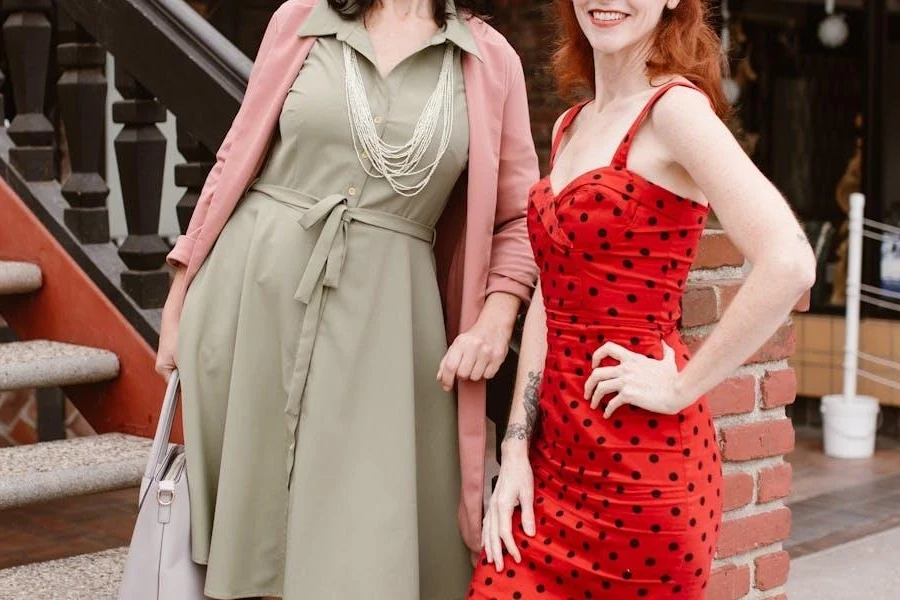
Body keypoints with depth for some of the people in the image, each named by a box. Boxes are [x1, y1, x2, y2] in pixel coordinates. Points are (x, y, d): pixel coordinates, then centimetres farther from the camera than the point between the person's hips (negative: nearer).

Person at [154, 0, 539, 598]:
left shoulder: (490, 60, 4)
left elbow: (518, 218, 7)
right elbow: (238, 160, 8)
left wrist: (495, 321, -9)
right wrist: (177, 304, 8)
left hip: (382, 316, -1)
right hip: (250, 292, 1)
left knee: (367, 545, -4)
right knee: (240, 502, 9)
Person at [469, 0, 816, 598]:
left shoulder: (675, 107, -12)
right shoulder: (572, 126, 12)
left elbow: (789, 264, -25)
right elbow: (550, 299, 11)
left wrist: (682, 386, -16)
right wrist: (517, 449, 4)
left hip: (643, 456, -6)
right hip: (557, 448, 7)